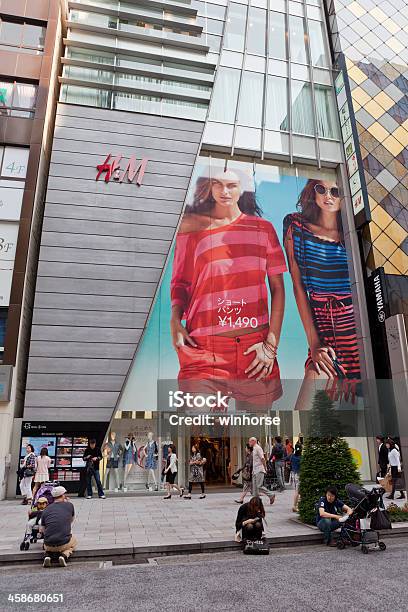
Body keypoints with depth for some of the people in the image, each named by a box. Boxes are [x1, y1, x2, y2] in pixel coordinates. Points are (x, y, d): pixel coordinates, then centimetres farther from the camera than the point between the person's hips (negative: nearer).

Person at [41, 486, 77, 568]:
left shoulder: (46, 510, 5)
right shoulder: (69, 505, 1)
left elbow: (42, 529, 12)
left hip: (49, 545, 2)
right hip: (64, 544, -2)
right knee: (73, 542, 34)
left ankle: (47, 555, 5)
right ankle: (64, 555, 3)